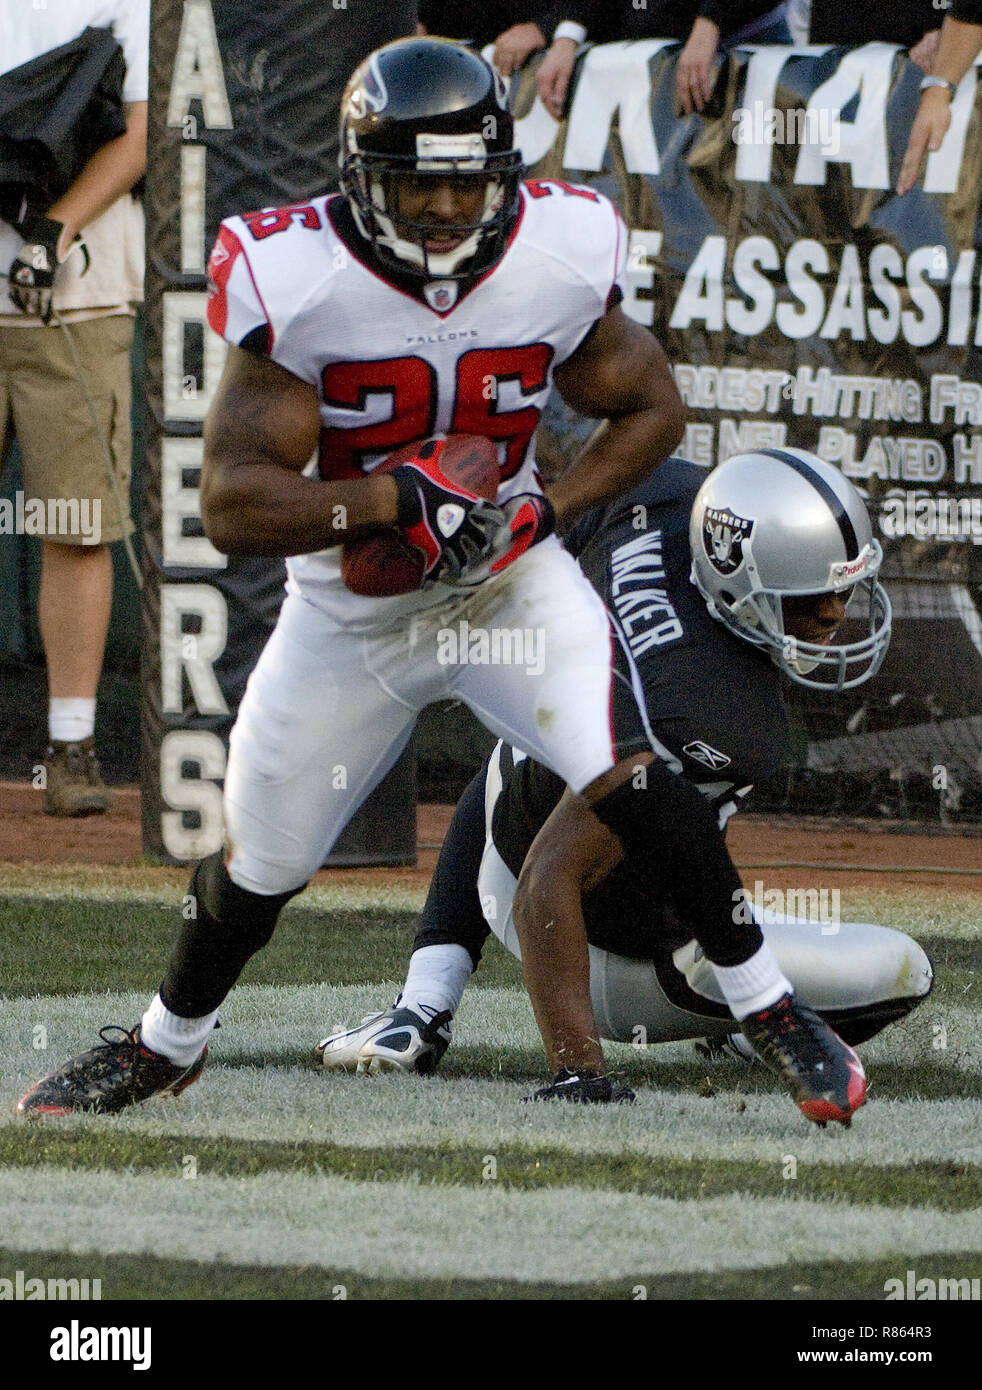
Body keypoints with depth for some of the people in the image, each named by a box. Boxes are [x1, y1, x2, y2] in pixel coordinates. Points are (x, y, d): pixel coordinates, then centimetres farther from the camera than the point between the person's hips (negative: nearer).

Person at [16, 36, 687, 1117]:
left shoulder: (559, 262, -17)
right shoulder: (298, 285, -25)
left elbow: (651, 409, 0)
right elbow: (233, 503, -26)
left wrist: (546, 511, -16)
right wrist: (398, 499, -37)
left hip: (509, 583, 0)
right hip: (349, 613, 0)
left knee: (634, 786, -23)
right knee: (261, 859, 14)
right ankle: (167, 1043, 42)